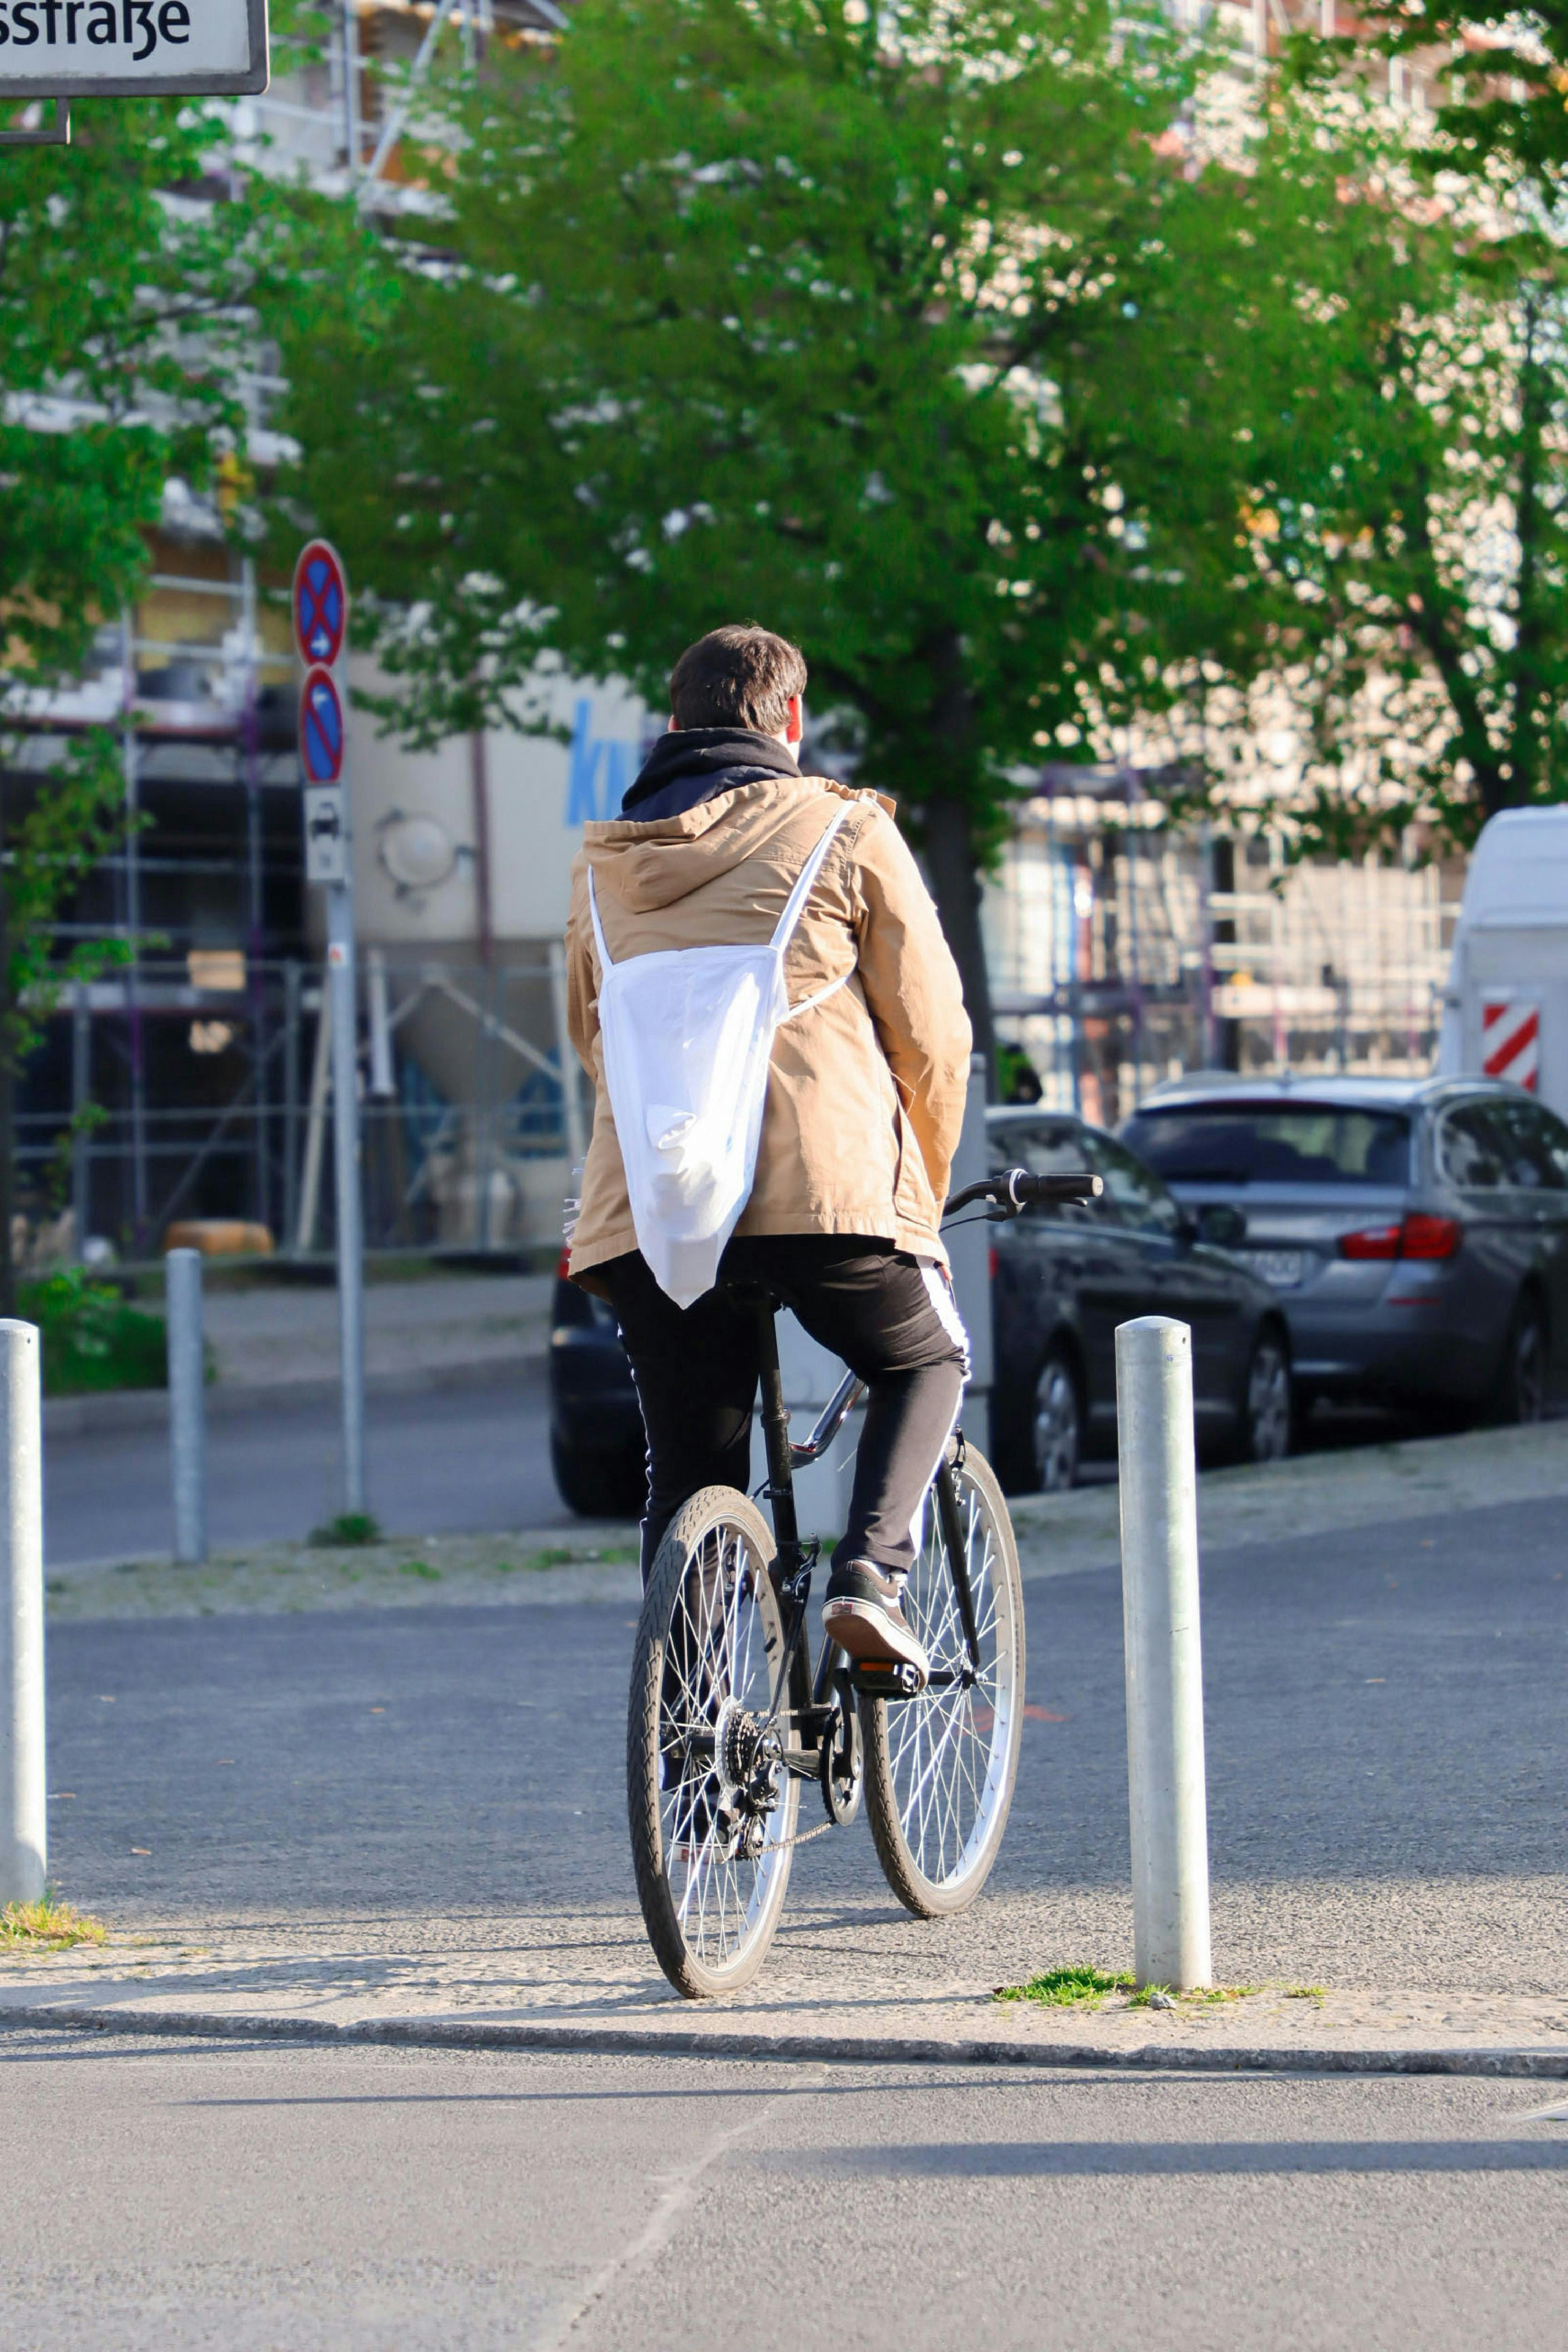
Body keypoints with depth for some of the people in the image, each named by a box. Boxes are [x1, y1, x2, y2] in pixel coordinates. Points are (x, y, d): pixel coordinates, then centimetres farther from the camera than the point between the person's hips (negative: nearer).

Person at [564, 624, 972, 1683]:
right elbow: (932, 1030, 6)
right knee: (928, 1362, 21)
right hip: (826, 1188, -4)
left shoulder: (605, 861, 20)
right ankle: (872, 1571, -2)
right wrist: (925, 1190, 20)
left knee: (689, 1479, 11)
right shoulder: (844, 829, 6)